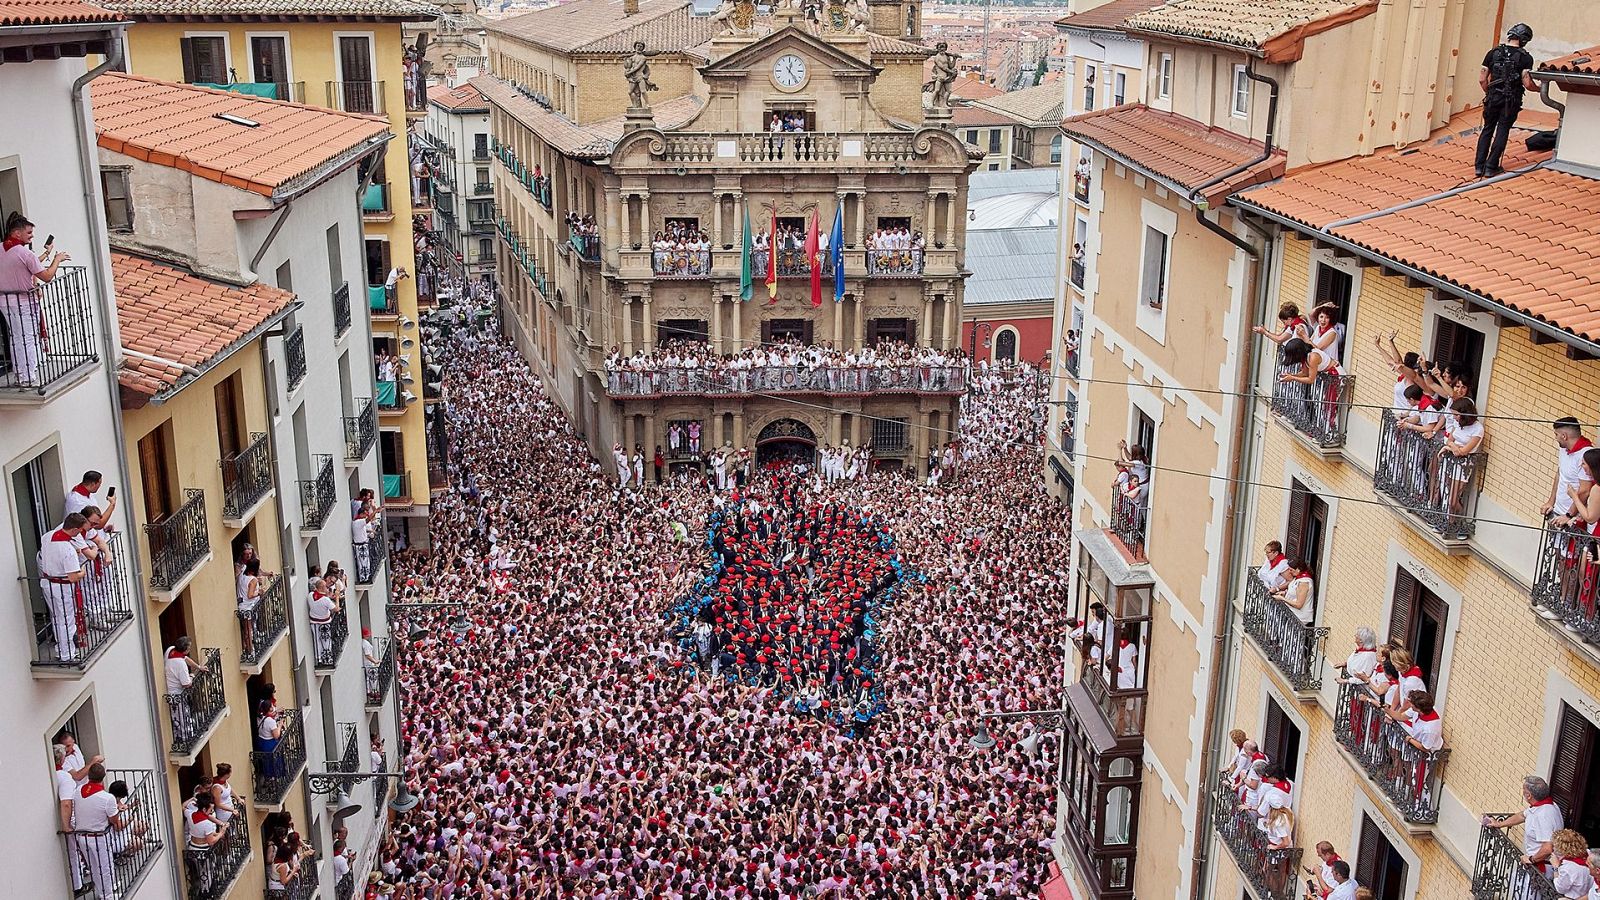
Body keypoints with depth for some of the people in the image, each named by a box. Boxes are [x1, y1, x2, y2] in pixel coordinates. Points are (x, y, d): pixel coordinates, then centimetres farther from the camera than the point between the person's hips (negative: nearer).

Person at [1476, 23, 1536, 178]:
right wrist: (1539, 89, 8)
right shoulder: (1525, 57, -7)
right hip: (1512, 101, -2)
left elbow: (1482, 79, 1)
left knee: (1487, 129, 13)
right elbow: (1527, 84, -13)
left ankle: (1479, 166, 8)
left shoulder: (1493, 53, 1)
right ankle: (1491, 167, 5)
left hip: (1493, 98, 2)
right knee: (1502, 132, 6)